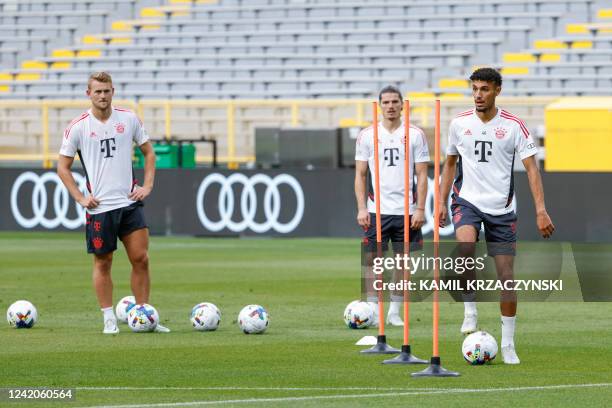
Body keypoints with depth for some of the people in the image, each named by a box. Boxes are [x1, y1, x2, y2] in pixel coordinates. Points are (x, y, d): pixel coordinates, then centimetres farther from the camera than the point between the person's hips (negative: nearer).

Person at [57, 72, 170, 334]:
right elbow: (63, 167, 4)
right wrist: (80, 198, -6)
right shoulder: (78, 127, -3)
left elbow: (148, 152, 16)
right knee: (103, 263, 3)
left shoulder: (129, 119, 5)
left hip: (130, 202, 2)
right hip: (99, 206, -2)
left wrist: (147, 186, 4)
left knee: (141, 259, -1)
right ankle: (109, 319, 10)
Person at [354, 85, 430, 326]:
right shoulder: (367, 135, 5)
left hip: (406, 210, 0)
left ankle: (395, 312, 13)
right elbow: (360, 175, 6)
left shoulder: (415, 135, 3)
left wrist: (420, 209, -5)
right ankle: (373, 311, 2)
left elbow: (422, 175, 2)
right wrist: (361, 208, -3)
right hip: (377, 210, 0)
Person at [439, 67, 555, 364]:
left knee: (506, 275, 0)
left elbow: (531, 167, -5)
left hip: (501, 207, 0)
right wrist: (442, 202, 9)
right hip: (467, 201, 0)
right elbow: (450, 163, 16)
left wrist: (541, 210, -14)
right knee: (465, 245, -32)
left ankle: (508, 344, 10)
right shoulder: (460, 123, 3)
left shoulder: (513, 125, -4)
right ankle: (470, 312, -17)